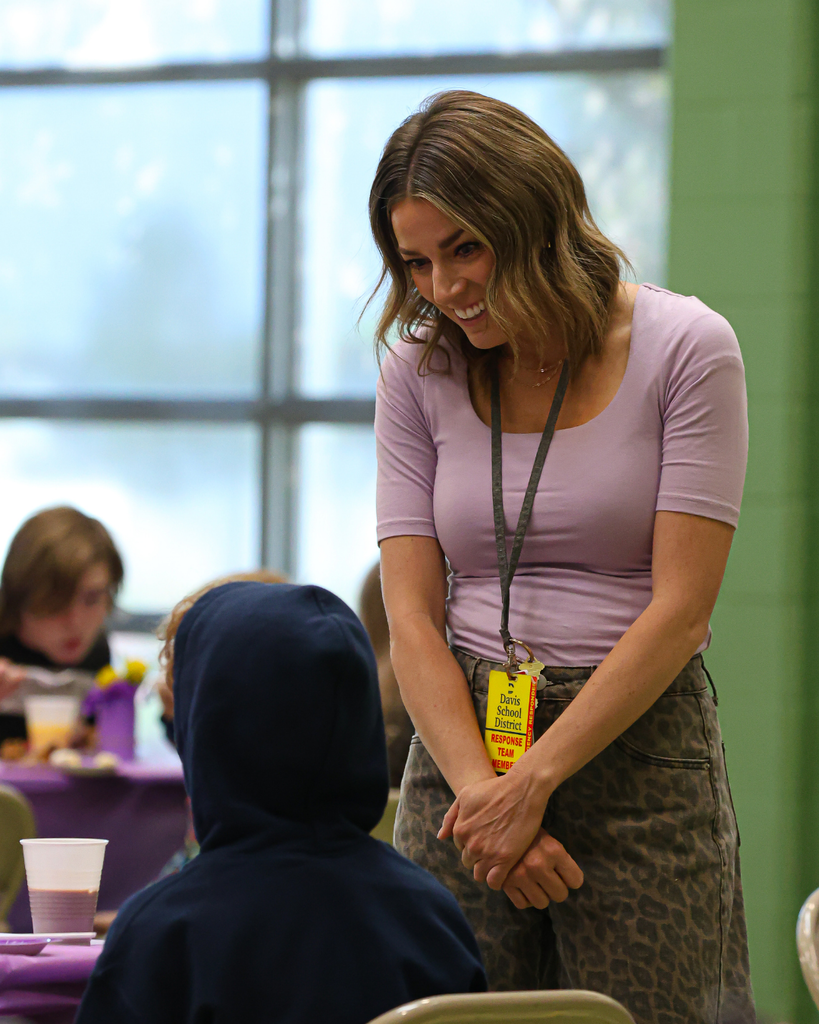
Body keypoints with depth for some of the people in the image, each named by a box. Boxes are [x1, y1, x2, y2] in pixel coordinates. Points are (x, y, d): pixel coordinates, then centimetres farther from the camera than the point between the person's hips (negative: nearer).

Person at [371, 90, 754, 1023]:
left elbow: (680, 607, -9)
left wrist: (534, 780, -14)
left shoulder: (685, 348, -5)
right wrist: (481, 791, -13)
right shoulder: (419, 373, 6)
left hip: (641, 750, -3)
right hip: (462, 745, 3)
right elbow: (412, 615, 1)